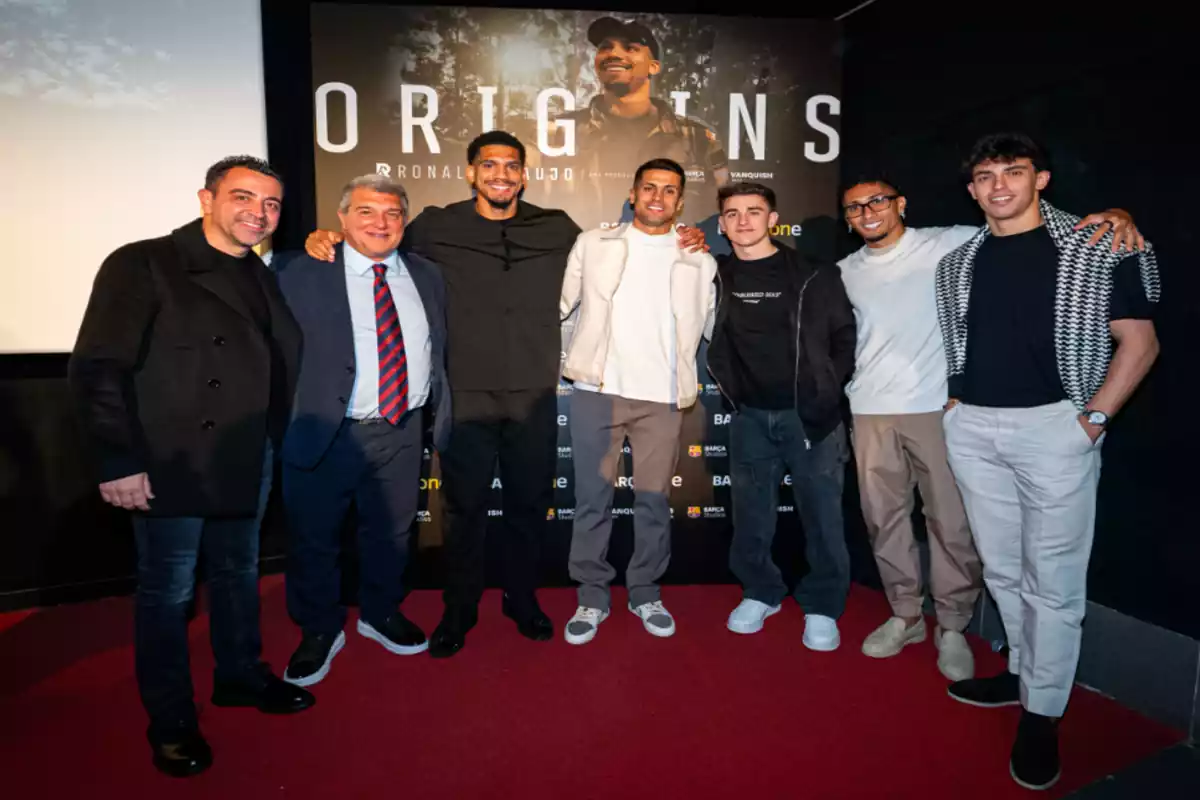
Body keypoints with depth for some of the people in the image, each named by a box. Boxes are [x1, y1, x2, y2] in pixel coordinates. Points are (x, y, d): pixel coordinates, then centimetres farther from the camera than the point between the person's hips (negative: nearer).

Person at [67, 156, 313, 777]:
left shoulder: (264, 279, 11)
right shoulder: (142, 265, -9)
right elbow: (97, 369, -14)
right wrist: (119, 462, -17)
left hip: (247, 463, 6)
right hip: (170, 465, -6)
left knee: (239, 573, 20)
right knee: (167, 590, 8)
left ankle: (240, 675, 41)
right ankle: (170, 721, 27)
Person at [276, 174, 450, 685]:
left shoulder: (426, 276, 7)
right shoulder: (302, 274, -6)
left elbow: (440, 352, 11)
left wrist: (438, 411, 7)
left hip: (403, 431, 4)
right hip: (326, 433, -3)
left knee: (391, 532, 19)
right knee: (312, 538, 10)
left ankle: (381, 614, 42)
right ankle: (319, 631, 33)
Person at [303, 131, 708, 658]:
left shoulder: (556, 230, 8)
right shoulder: (437, 228, 2)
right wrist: (328, 238, -7)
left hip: (534, 400, 2)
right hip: (466, 398, -1)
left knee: (529, 506, 14)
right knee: (464, 509, 9)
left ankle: (522, 600, 36)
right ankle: (459, 610, 30)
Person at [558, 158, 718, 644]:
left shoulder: (699, 262, 10)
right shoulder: (593, 244, 7)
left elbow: (709, 328, 14)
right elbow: (560, 303, 5)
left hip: (663, 397, 1)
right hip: (596, 390, 0)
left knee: (654, 502, 8)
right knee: (592, 500, 5)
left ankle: (645, 593, 26)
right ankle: (592, 597, 19)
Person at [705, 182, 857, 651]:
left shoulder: (813, 275, -2)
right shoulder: (716, 278, 3)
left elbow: (845, 336, 1)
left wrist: (828, 389, -2)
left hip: (810, 414, -2)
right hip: (749, 416, 2)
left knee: (822, 515, 4)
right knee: (751, 516, 10)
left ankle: (822, 607, 20)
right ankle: (761, 593, 29)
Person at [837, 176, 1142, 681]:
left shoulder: (948, 245, -2)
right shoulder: (846, 272, 10)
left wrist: (1114, 216, -18)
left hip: (937, 408, -3)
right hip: (870, 412, 4)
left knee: (951, 521, 2)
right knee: (884, 517, 10)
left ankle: (952, 627, 20)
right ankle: (905, 616, 27)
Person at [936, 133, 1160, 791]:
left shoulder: (1098, 249, -1)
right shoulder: (957, 263, 11)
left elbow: (1139, 342, -2)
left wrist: (1095, 417, -9)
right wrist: (954, 400, 9)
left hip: (1053, 426, -4)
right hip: (972, 429, 5)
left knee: (1052, 576, 0)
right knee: (1002, 568, 14)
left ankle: (1042, 713, 13)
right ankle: (1024, 672, 32)